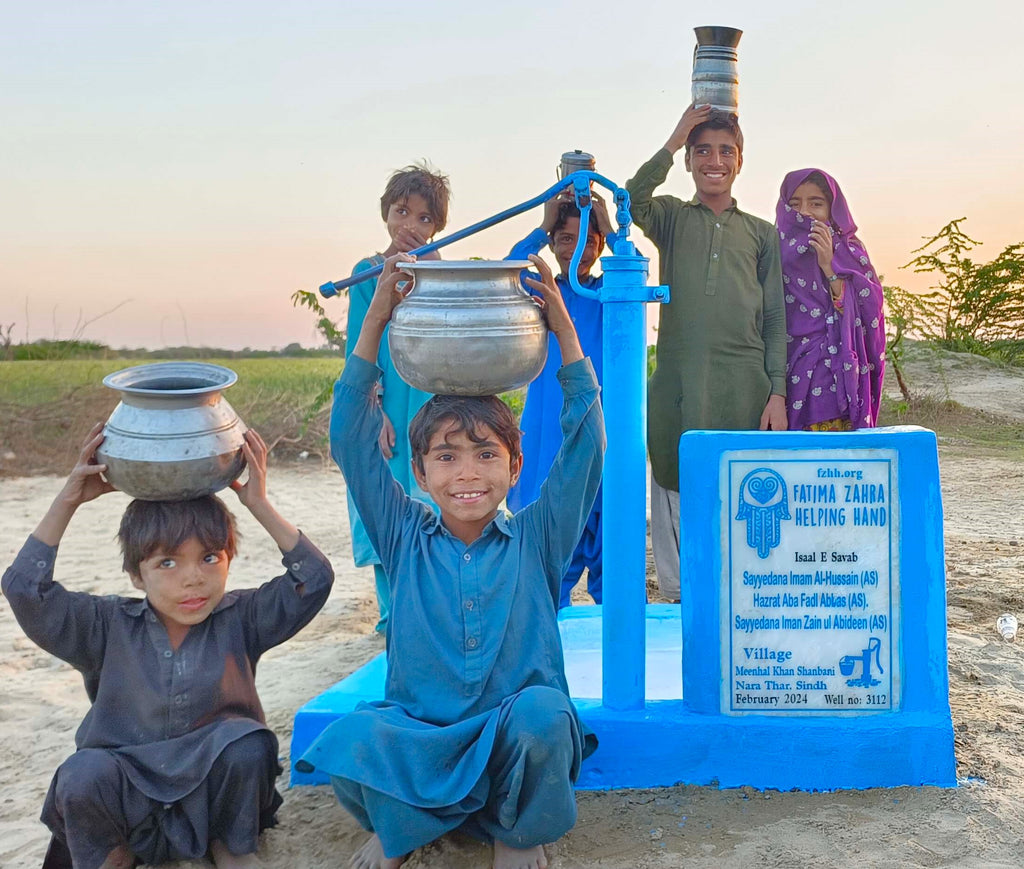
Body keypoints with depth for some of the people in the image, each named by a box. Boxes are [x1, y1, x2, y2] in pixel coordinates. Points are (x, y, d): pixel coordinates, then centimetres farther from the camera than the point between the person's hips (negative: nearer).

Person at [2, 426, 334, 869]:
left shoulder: (239, 619, -5)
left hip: (215, 792, 0)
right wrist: (67, 502, -16)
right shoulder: (109, 628, -4)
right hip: (128, 799, 1)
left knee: (248, 742, -30)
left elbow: (313, 580, -14)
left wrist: (260, 505, -19)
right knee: (83, 775, -29)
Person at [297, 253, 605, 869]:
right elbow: (352, 440, -3)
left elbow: (585, 438, -5)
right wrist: (375, 321, -9)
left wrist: (561, 323, -10)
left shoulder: (535, 539, 1)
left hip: (515, 745, 0)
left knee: (541, 713, -34)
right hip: (419, 740, 0)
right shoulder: (406, 537, 3)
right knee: (356, 740, -31)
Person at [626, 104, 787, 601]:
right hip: (677, 383, -1)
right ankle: (678, 600, 16)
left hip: (745, 386, 1)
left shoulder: (761, 233, 16)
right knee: (677, 491, 3)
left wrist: (778, 393, 2)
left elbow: (775, 319, 11)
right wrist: (673, 141, -7)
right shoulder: (671, 219, 14)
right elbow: (632, 201, -10)